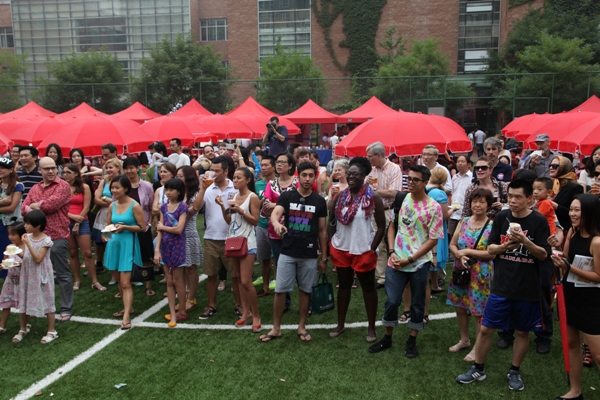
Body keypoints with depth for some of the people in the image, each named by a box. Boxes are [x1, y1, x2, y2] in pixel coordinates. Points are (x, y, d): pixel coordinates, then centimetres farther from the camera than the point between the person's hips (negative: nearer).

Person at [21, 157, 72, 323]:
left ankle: (66, 309, 9)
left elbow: (52, 204, -19)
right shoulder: (35, 188, 14)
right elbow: (24, 208, 6)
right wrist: (36, 209, -15)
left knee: (63, 274, 1)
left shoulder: (63, 186, -6)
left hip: (57, 236, -6)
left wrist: (35, 205, -2)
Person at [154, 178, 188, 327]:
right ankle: (172, 313, 12)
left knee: (177, 281, 3)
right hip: (165, 246, 5)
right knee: (169, 282, 7)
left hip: (177, 246, -5)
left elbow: (179, 229, -20)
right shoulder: (164, 207, 6)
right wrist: (157, 250, -7)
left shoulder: (182, 206, -10)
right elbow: (160, 230, 1)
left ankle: (182, 311, 18)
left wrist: (162, 226, -6)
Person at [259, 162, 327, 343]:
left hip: (310, 255, 1)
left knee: (305, 290, 10)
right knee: (280, 290, 3)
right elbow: (275, 213, -20)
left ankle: (302, 327, 25)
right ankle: (276, 328, 17)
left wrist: (324, 257, 5)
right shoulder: (286, 196, -2)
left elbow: (322, 230, 5)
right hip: (287, 253, -1)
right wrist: (277, 223, -45)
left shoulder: (319, 201, 2)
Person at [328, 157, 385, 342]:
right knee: (344, 285, 16)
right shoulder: (340, 195, 0)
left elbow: (381, 226, -8)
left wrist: (373, 249, -11)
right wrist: (328, 244, -1)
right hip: (341, 248, 4)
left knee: (368, 287, 10)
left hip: (364, 250, -4)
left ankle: (371, 327, 23)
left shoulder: (373, 197, -11)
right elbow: (330, 219, 4)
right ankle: (340, 324, 28)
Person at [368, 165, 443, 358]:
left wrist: (410, 259, -14)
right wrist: (392, 252, -4)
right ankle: (387, 338, 25)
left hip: (419, 263, -3)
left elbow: (433, 240, -10)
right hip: (396, 261, 3)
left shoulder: (434, 207, -11)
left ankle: (412, 341, 27)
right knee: (392, 301, 8)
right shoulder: (401, 199, 0)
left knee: (417, 303, 11)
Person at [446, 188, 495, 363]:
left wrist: (467, 252, -16)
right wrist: (460, 255, -15)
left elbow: (492, 253, -16)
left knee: (478, 312, 4)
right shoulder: (464, 222, 4)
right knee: (460, 307, 15)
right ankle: (464, 340, 35)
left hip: (480, 275, -5)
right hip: (461, 271, 5)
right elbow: (452, 245, 6)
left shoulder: (492, 226, -10)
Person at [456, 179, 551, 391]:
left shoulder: (538, 221, -7)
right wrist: (507, 245, -19)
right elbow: (490, 248, 1)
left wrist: (524, 241, -26)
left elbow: (543, 254, -9)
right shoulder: (501, 217, 0)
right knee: (486, 328, 5)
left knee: (522, 332, 13)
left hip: (528, 289, -1)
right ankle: (478, 369, 22)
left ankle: (515, 371, 32)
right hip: (501, 286, 2)